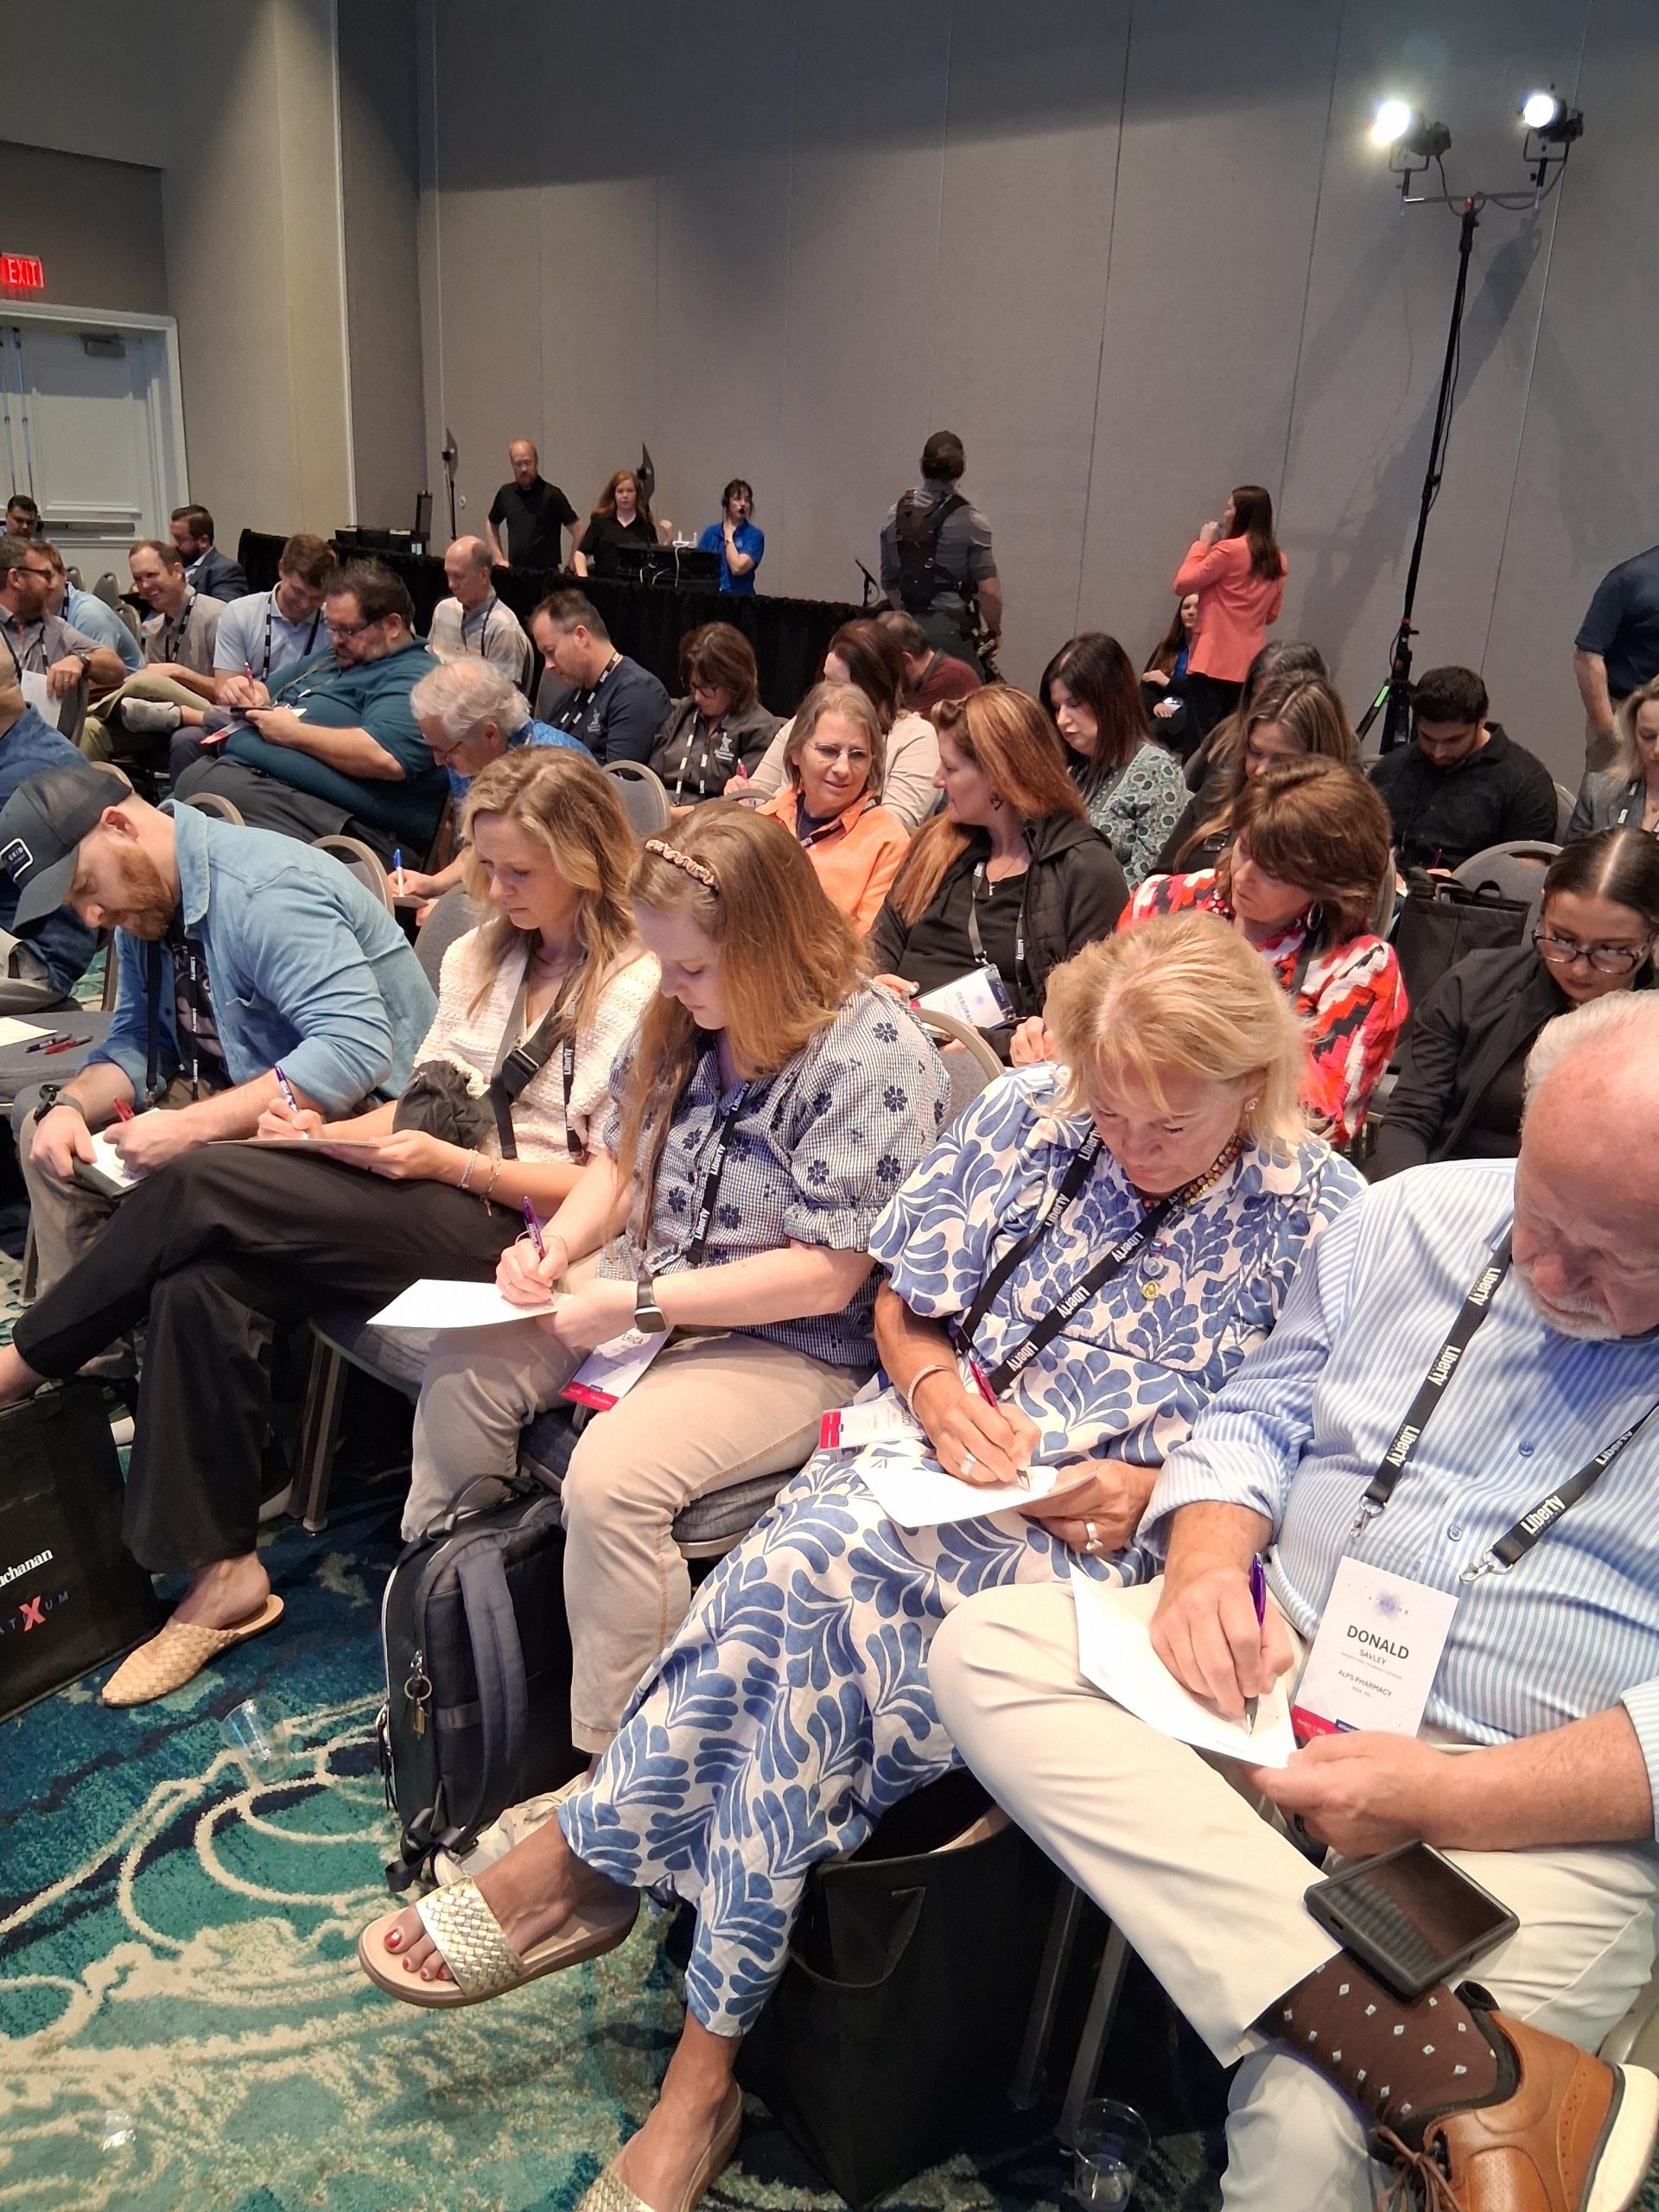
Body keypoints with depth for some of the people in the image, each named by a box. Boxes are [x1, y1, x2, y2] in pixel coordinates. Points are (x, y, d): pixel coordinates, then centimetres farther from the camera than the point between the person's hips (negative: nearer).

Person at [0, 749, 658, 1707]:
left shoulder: (642, 990, -8)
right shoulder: (481, 954, 16)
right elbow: (431, 1104, 17)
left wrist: (459, 1165, -16)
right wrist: (326, 1132, -2)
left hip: (521, 1232, -7)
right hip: (438, 1199, 7)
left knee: (200, 1187, -19)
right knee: (202, 1287, -20)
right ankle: (221, 1569, -7)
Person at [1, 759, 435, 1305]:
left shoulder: (264, 890, -25)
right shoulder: (143, 901, 4)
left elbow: (356, 1050, -34)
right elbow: (134, 1042, 10)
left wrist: (189, 1128, -35)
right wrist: (69, 1105, -12)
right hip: (244, 1096, 10)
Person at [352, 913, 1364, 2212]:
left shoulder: (1324, 1224, -2)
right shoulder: (1032, 1114, 7)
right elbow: (904, 1304, 13)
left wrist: (1151, 1496, -13)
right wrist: (946, 1396, -7)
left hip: (1108, 1545, -3)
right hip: (933, 1476, 4)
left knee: (825, 1566, -30)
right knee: (818, 1569, -31)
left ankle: (584, 1856, -9)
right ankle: (704, 2058, -16)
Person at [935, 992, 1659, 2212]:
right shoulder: (1417, 1216, 4)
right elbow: (1259, 1418, 11)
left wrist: (1450, 1801, -20)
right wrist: (1207, 1567, -10)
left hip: (1541, 1818, -6)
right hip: (1273, 1671, 6)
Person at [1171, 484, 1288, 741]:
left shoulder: (1229, 549, -10)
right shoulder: (1278, 561, 10)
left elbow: (1181, 584, -4)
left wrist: (1202, 543, 4)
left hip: (1213, 662, -7)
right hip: (1248, 666, 7)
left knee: (1200, 739, -5)